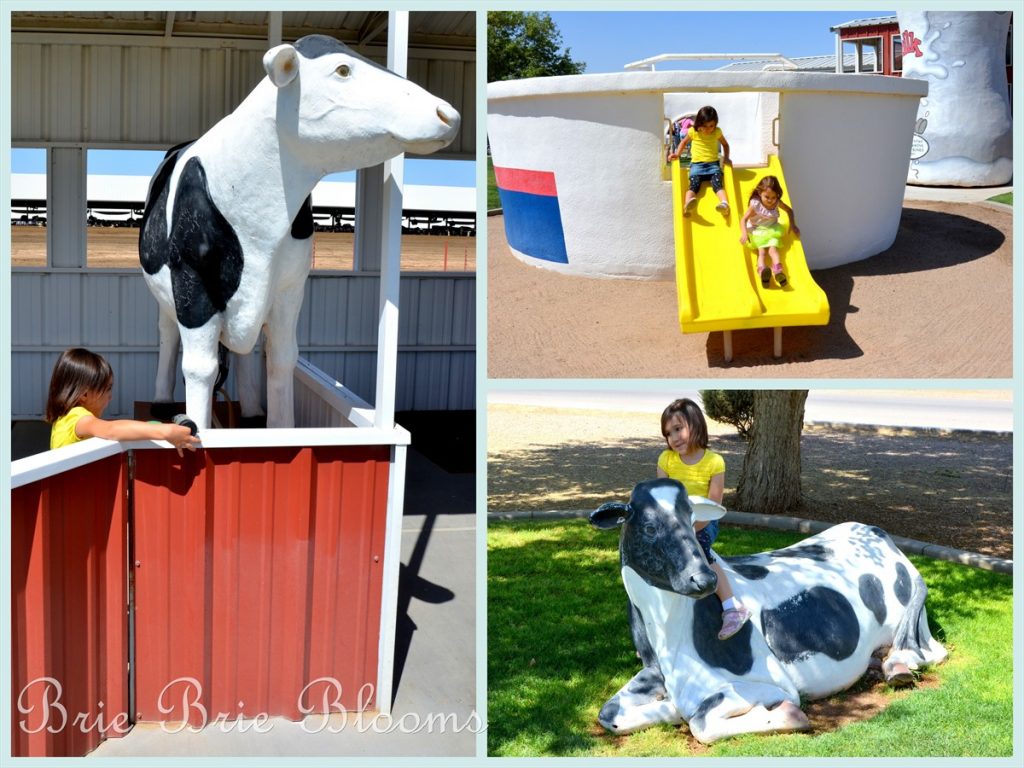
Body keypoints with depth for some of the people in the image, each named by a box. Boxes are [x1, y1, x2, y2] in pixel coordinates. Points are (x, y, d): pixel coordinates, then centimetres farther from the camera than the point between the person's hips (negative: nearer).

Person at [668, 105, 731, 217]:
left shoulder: (717, 132, 6)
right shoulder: (693, 131, 3)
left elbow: (725, 144, 24)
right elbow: (684, 142, 22)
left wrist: (726, 157, 10)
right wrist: (677, 154, 9)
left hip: (713, 164, 1)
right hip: (697, 164, -1)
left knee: (717, 184, -27)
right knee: (694, 184, -28)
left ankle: (725, 203, -50)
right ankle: (687, 205, -54)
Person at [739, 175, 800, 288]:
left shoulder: (777, 203, -4)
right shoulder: (755, 204, -15)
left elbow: (789, 210, 17)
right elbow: (744, 220, -14)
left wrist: (793, 225, 8)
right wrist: (744, 233, -29)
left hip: (772, 232, 2)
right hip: (757, 232, -2)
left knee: (773, 248, -25)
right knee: (761, 251, -25)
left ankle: (778, 270, -47)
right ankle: (762, 269, -53)